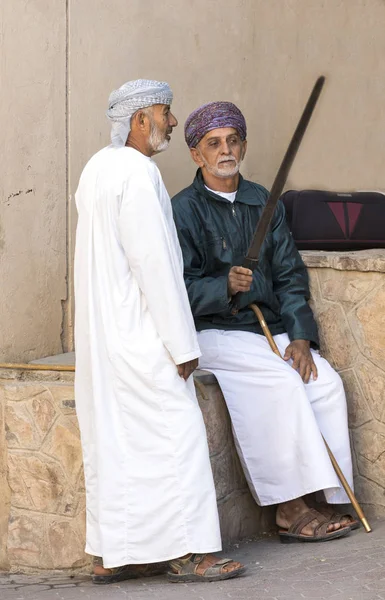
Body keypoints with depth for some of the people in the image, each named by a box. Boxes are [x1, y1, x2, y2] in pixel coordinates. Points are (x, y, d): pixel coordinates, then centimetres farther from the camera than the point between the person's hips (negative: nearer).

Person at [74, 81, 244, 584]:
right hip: (140, 335, -10)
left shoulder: (97, 169, 14)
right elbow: (155, 261, -21)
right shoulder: (138, 173, -17)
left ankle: (111, 555, 15)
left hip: (101, 335, 10)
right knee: (175, 434, -2)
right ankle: (188, 552, 2)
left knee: (112, 443, 11)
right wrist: (183, 344, -17)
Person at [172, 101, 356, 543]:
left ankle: (330, 501, -13)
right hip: (212, 334, -6)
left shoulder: (263, 203, 13)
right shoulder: (184, 211, -3)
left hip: (270, 330, 6)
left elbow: (289, 275, 10)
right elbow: (181, 289, -11)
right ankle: (291, 510, -23)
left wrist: (300, 336, -4)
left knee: (325, 380, -17)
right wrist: (225, 286, -30)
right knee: (281, 380, -28)